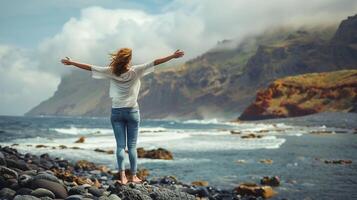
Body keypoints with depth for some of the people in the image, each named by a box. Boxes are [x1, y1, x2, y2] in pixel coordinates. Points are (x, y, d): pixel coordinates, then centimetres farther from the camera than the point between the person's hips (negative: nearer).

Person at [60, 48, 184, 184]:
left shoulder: (111, 72, -3)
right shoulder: (135, 71, -8)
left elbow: (90, 67, 1)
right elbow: (155, 63, -9)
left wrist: (71, 62, 11)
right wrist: (173, 56, -6)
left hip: (116, 112, 1)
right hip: (132, 112, -1)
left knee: (120, 146, 3)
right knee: (132, 146, 4)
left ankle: (122, 177, -3)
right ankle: (133, 176, 8)